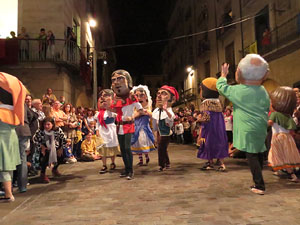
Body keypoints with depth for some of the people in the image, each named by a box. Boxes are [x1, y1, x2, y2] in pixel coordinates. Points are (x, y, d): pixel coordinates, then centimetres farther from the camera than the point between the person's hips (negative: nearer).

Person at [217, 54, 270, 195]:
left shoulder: (238, 91, -11)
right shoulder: (263, 91, 7)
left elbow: (221, 87, 2)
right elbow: (267, 109, 16)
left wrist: (223, 75, 19)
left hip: (248, 130, -6)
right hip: (261, 129, 7)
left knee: (251, 156, 0)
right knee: (258, 154, 16)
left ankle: (260, 186, 1)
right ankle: (258, 182, 31)